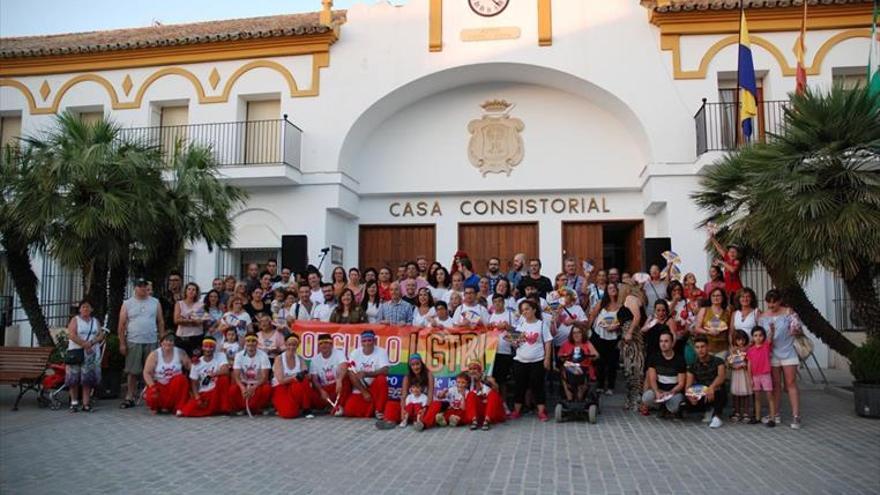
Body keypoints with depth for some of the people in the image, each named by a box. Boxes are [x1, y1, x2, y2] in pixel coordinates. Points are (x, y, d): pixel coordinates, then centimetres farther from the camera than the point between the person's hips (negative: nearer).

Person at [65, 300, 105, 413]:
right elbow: (71, 335, -8)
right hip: (76, 352, -2)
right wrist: (84, 344, -17)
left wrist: (91, 342, -12)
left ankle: (86, 403, -2)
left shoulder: (95, 321, 16)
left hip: (92, 353, 2)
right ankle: (74, 402, 6)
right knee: (74, 378, -4)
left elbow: (101, 335, 7)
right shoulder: (75, 320, 5)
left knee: (88, 378, -3)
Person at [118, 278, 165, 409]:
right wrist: (122, 343, -3)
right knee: (132, 371, 2)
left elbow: (161, 322, 9)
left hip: (152, 342, 1)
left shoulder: (155, 302, 9)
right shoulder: (127, 304, 5)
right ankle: (130, 398, 10)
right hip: (133, 342, -1)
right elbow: (121, 325, 3)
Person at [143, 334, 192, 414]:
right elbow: (146, 373, -10)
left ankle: (178, 407, -19)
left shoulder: (180, 353, -2)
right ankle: (157, 407, 9)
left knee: (181, 379, -32)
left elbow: (189, 366, 0)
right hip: (159, 385, -1)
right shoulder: (154, 355, -6)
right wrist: (152, 386, -24)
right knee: (152, 396, -31)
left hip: (175, 385, 1)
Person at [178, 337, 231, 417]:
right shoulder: (197, 363, 0)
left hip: (216, 391, 0)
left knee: (224, 378, -32)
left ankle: (223, 408, -18)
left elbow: (226, 370, -24)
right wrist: (197, 398, -10)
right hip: (202, 393, 0)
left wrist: (211, 374, -21)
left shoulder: (221, 356, -6)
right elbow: (194, 383, 3)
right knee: (188, 411, -26)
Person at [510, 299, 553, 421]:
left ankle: (541, 411, 8)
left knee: (537, 386, 0)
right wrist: (516, 341, -11)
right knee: (519, 385, 8)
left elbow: (547, 343, -1)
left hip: (537, 361, -3)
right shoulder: (521, 325, 9)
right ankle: (516, 410, 18)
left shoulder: (542, 324, 0)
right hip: (520, 360, 3)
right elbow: (516, 343, 12)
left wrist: (547, 359, -8)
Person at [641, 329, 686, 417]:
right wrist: (657, 392, -25)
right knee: (647, 397, -33)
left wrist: (670, 393, -24)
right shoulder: (654, 357, 1)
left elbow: (681, 383, -5)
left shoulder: (680, 359, -3)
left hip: (674, 391, -1)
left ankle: (666, 407, 5)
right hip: (658, 389, 1)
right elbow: (652, 379, -6)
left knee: (673, 407, -34)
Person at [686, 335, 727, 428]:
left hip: (717, 396, -3)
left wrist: (712, 387, -49)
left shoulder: (718, 361, -7)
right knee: (689, 403, -26)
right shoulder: (693, 366, 2)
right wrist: (690, 395, -32)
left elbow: (721, 376, -28)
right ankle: (709, 409, 4)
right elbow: (688, 386, -8)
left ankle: (717, 416, -15)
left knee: (719, 390, -36)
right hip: (701, 397, 3)